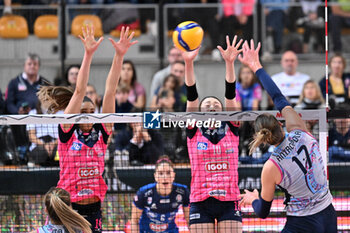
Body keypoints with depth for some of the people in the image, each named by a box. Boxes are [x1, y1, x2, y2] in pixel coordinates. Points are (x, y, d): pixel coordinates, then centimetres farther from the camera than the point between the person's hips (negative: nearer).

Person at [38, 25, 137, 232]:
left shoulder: (101, 133, 8)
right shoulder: (67, 132, 0)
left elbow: (110, 92, 2)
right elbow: (79, 92, -7)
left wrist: (119, 56, -3)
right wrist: (88, 55, -12)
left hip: (93, 209, 3)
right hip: (67, 207, -3)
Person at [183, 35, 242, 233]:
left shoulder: (231, 129, 10)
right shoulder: (194, 131, 8)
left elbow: (230, 94, 0)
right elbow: (192, 96, -2)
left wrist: (230, 63, -11)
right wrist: (189, 63, -14)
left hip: (229, 200, 1)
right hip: (200, 201, -1)